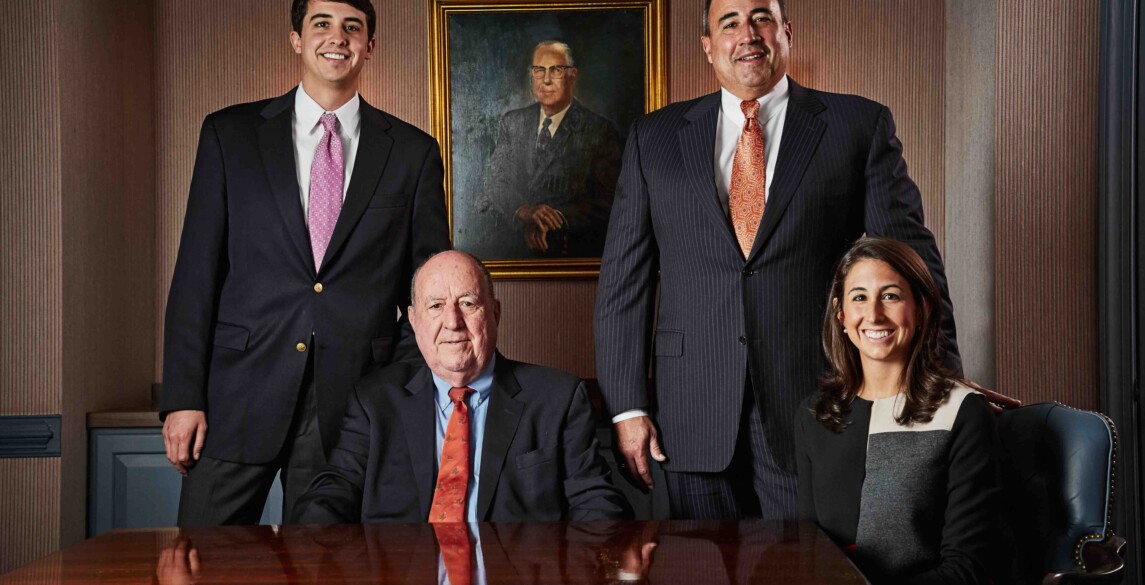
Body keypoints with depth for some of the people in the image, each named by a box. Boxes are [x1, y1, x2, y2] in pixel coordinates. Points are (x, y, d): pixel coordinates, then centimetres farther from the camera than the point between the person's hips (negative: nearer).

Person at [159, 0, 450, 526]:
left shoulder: (413, 152, 7)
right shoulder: (229, 134, 7)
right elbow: (196, 272, 3)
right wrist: (183, 397, -4)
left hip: (350, 404, 0)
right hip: (239, 398, 0)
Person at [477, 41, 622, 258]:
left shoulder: (600, 131, 2)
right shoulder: (511, 123, 14)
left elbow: (608, 202, -2)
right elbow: (496, 186, 8)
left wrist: (558, 218, -15)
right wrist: (523, 212, -12)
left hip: (576, 251, -2)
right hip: (518, 251, 3)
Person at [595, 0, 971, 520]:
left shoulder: (861, 126, 5)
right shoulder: (653, 139, 10)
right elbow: (624, 280, 8)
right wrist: (626, 407, 1)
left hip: (814, 413, -1)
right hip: (694, 421, 2)